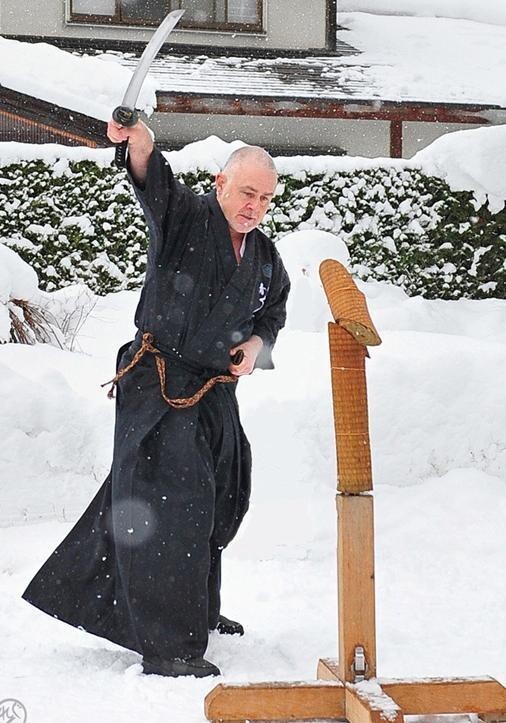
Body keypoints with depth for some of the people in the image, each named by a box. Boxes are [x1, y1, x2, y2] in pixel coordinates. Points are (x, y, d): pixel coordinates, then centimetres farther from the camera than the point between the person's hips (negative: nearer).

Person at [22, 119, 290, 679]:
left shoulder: (265, 257, 11)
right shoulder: (185, 216, -8)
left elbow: (274, 311, 26)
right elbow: (154, 182, -29)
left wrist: (256, 343, 3)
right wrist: (140, 142, -51)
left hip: (216, 394, 8)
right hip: (158, 386, -8)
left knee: (218, 506, 18)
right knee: (170, 507, -13)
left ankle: (197, 610, 40)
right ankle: (166, 646, -8)